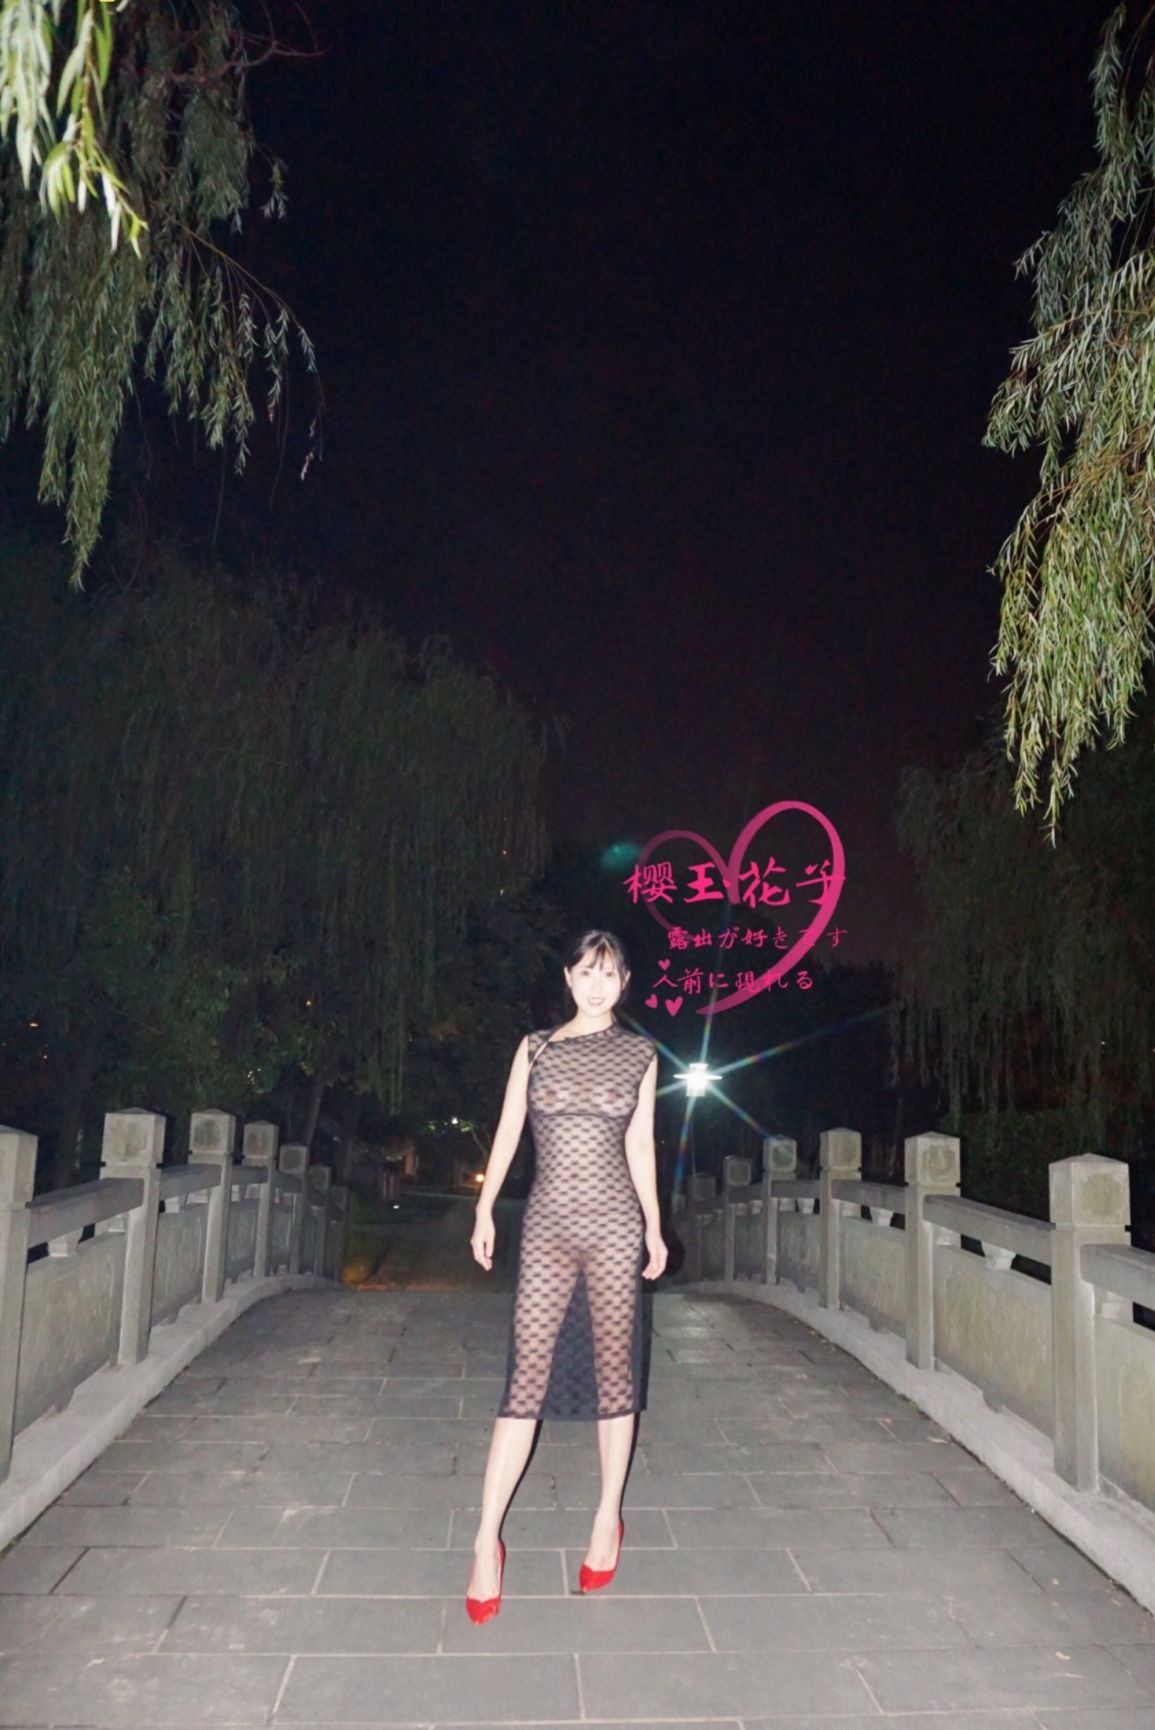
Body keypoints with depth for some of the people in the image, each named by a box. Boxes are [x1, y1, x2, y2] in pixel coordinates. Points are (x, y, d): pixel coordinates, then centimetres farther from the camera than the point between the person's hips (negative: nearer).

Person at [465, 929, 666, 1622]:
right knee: (528, 1376, -2)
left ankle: (609, 1518, 25)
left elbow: (640, 1143, 10)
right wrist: (485, 1210, 3)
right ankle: (487, 1540, 5)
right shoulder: (536, 1048, 7)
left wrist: (654, 1227, 10)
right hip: (549, 1224, 0)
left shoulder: (640, 1053, 7)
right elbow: (508, 1131, 7)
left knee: (614, 1370, 8)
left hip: (615, 1225, 0)